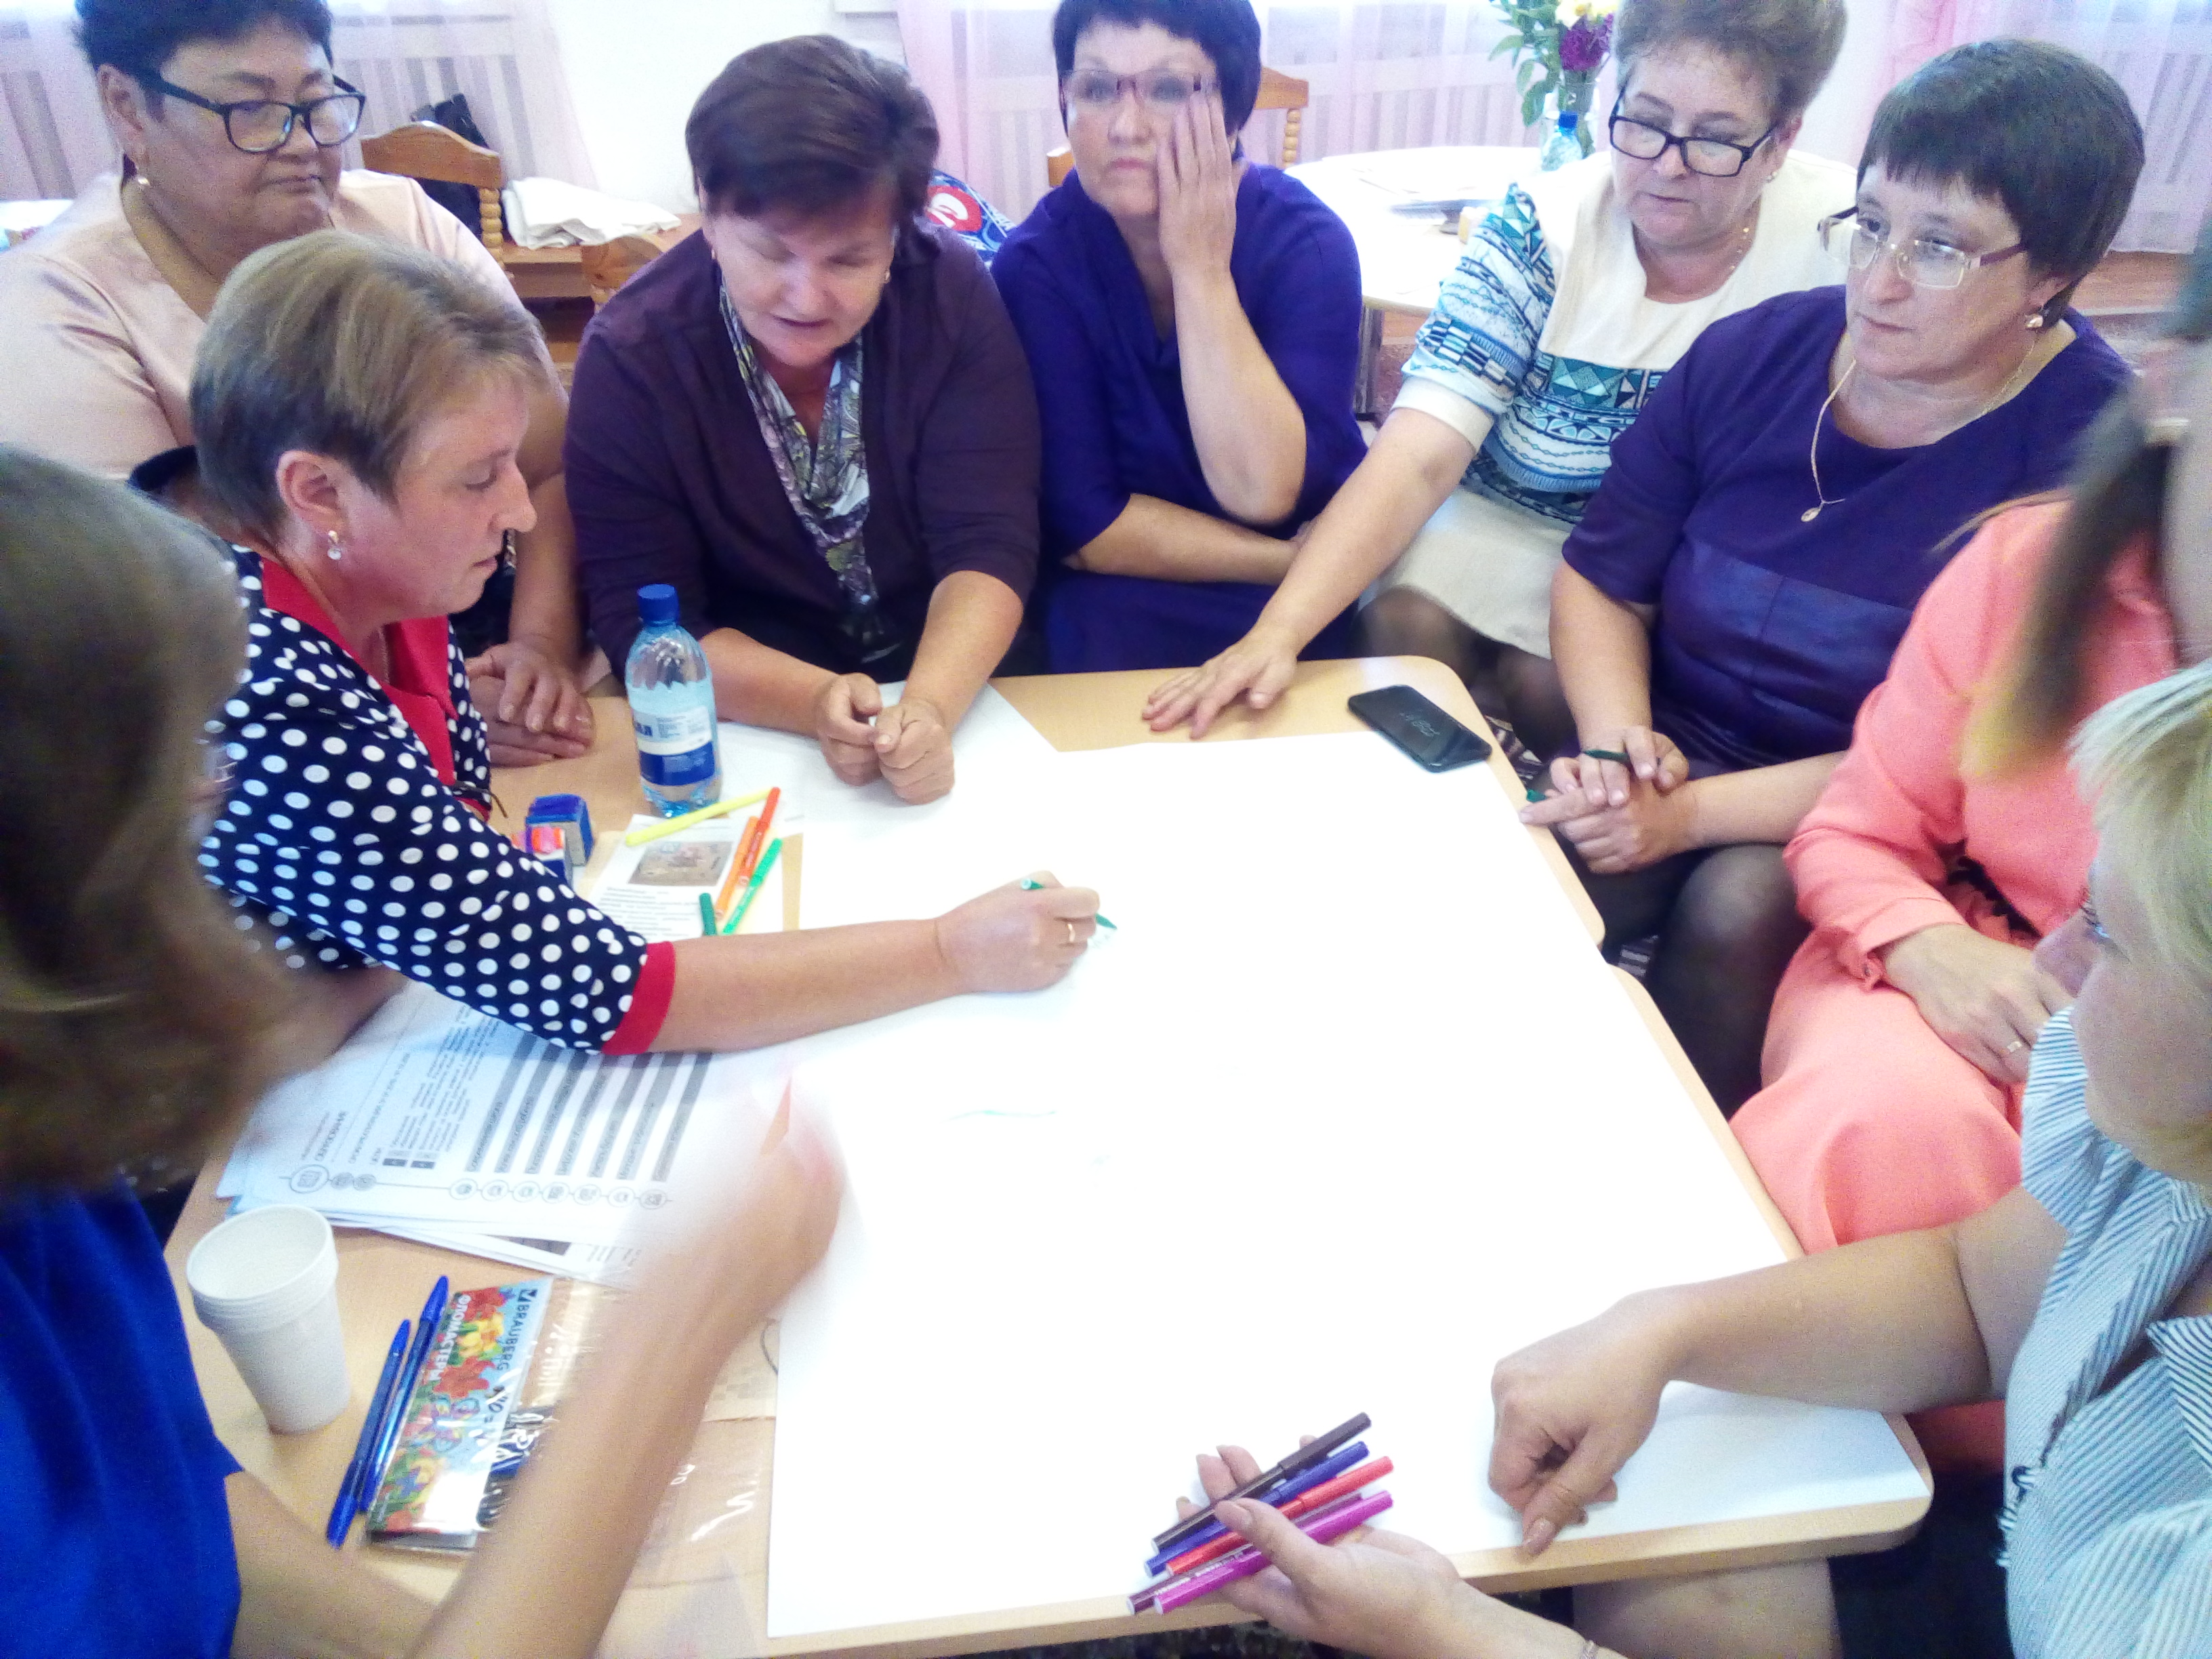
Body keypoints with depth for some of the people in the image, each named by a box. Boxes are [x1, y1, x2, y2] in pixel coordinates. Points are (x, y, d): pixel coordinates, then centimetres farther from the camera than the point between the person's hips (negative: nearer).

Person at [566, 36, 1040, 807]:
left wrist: (931, 706, -34)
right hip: (748, 735, -1)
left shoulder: (952, 296, -10)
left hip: (956, 681, 1)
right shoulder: (629, 357, -12)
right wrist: (818, 704, -31)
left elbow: (989, 546, -15)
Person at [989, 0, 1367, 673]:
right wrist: (1301, 562, -18)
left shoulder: (1307, 239, -12)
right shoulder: (1037, 263, -12)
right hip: (1122, 605, -1)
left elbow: (1260, 491, -23)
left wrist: (1200, 267, -24)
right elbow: (1082, 524, -17)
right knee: (1095, 634, -31)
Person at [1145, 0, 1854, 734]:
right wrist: (1280, 628, -39)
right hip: (1513, 518, 1)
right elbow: (1416, 458, -24)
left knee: (1544, 681, -28)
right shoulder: (1544, 227, -14)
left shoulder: (1842, 232, -14)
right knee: (1405, 623, -27)